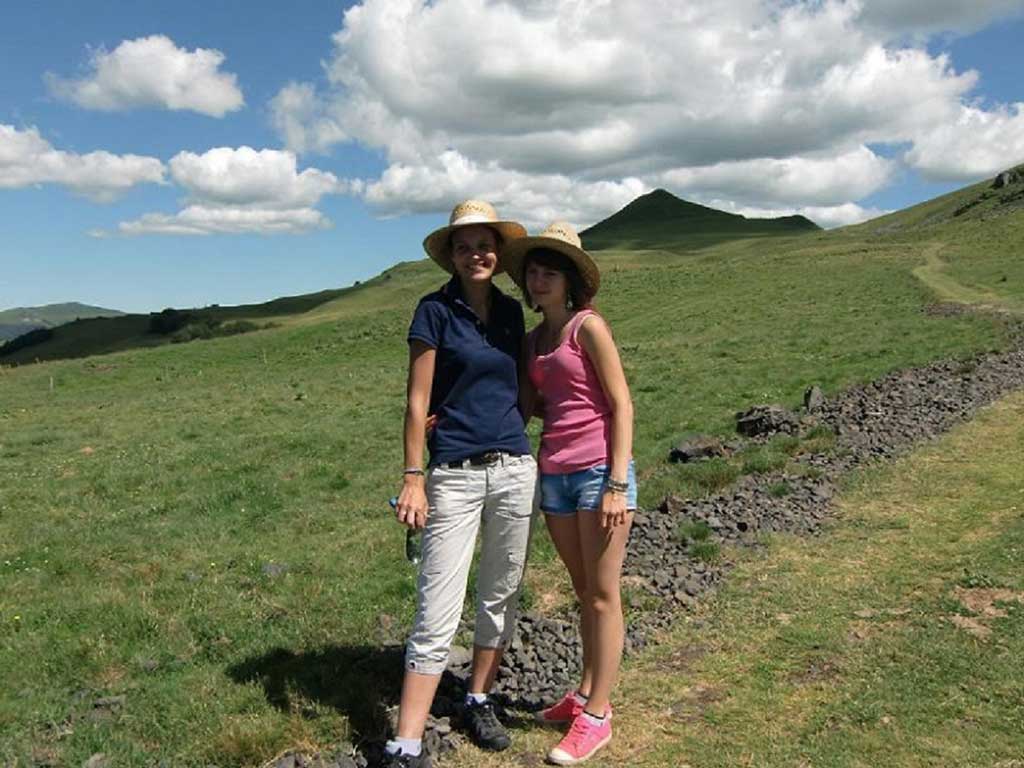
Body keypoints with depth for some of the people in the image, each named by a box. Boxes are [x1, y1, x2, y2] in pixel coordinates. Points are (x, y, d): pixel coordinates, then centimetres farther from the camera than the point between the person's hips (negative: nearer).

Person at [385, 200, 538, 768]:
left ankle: (479, 702, 33)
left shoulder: (512, 310, 11)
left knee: (501, 595, 14)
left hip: (514, 470, 5)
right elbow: (418, 400, -7)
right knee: (437, 614, -5)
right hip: (454, 476, -5)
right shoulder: (435, 310, -4)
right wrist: (412, 476, -12)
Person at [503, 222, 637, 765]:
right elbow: (528, 406, 13)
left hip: (600, 470, -7)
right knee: (583, 591, 18)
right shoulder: (533, 339, 13)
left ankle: (596, 715, 14)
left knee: (602, 595, 4)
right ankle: (586, 693, 32)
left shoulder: (588, 326, -7)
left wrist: (617, 484, -16)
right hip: (553, 473, 7)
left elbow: (621, 404, -10)